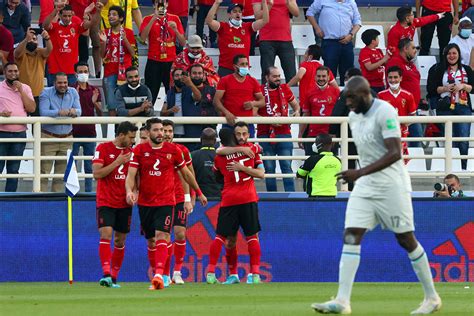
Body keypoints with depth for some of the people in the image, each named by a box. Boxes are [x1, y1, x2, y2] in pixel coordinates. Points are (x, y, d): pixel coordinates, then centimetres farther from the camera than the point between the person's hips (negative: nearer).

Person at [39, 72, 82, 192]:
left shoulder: (73, 93, 7)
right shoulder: (46, 93, -5)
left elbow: (79, 111, -2)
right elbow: (43, 112, -18)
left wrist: (74, 111, -27)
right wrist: (59, 112, -34)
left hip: (67, 137, 4)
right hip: (48, 137, -4)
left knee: (62, 172, 7)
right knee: (44, 171, -7)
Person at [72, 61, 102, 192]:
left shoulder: (94, 90, 9)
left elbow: (100, 113, 7)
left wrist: (95, 102, -12)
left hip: (90, 132, 3)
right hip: (74, 132, -3)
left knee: (89, 166, 5)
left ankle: (88, 190, 9)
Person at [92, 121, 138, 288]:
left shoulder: (131, 151, 9)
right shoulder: (103, 148, -5)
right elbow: (96, 174, -11)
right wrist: (116, 163, -16)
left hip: (124, 203, 5)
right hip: (105, 202, -5)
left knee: (120, 240, 6)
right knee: (106, 234, -18)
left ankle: (114, 277, 14)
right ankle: (106, 274, -25)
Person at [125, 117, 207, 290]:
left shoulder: (173, 150, 1)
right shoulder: (139, 150, 0)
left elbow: (186, 173, 14)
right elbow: (131, 175, -7)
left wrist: (199, 193, 22)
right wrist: (129, 191, -28)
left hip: (166, 201, -2)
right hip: (145, 202, 2)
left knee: (161, 236, -18)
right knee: (151, 240, 10)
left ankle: (159, 275, -29)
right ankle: (156, 272, 25)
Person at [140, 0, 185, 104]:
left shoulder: (175, 19, 8)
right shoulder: (149, 19, 4)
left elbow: (183, 43, 6)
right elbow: (143, 38, -15)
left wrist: (175, 30, -12)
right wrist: (154, 18, -17)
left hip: (171, 62, 2)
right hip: (154, 62, -2)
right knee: (151, 95, -6)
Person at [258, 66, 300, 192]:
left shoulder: (285, 89, 9)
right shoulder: (260, 91, -2)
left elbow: (295, 105, 22)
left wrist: (297, 112, -1)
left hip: (284, 133, 2)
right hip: (265, 135, -2)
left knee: (287, 166, -3)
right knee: (269, 168, 2)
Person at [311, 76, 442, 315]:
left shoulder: (385, 112, -16)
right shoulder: (353, 116, 10)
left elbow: (395, 154, -24)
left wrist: (360, 173, -30)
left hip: (392, 185, -7)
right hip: (365, 186, 7)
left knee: (406, 240, 0)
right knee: (351, 236, -7)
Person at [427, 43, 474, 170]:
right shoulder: (438, 70, 7)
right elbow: (431, 89, 2)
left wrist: (463, 86, -7)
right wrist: (445, 88, -11)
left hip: (463, 107, 2)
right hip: (445, 108, -2)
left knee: (464, 142, -5)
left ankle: (463, 168, 1)